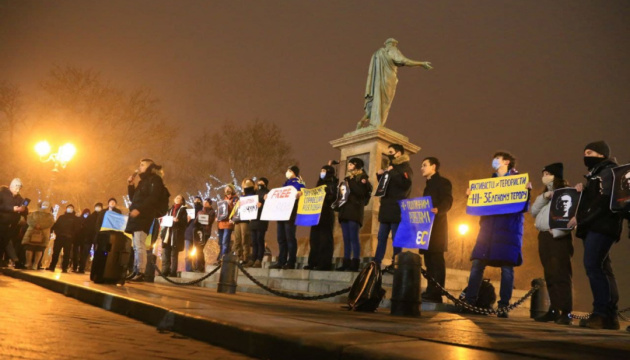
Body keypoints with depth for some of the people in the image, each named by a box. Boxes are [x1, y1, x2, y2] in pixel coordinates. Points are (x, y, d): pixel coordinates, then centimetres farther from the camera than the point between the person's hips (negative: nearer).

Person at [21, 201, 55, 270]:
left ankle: (35, 264, -2)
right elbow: (29, 219, 0)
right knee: (29, 248, -6)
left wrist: (40, 226, -21)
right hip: (32, 233, 1)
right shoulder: (34, 213, 18)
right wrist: (35, 225, -20)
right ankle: (28, 263, 2)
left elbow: (50, 223, -5)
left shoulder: (50, 216, 14)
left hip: (43, 235, -1)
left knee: (39, 250, -6)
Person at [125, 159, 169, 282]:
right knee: (135, 246, 7)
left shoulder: (154, 180, -3)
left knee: (139, 245, -15)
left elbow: (153, 199, -17)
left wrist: (139, 209, -23)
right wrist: (130, 185, 15)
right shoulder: (143, 181, 24)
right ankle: (135, 272, 8)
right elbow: (133, 198, 25)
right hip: (137, 217, 9)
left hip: (144, 217, -9)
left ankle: (141, 273, -16)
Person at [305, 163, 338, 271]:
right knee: (314, 238, 4)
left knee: (325, 239, -8)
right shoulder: (320, 183, 23)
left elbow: (332, 196, -13)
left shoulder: (332, 183, 1)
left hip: (326, 213, -7)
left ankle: (324, 263, -8)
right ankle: (314, 262, 8)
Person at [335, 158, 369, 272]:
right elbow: (341, 191, 24)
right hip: (345, 210, 7)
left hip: (354, 211, -7)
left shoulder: (362, 177, 2)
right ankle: (346, 263, 5)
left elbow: (361, 192, -14)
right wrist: (341, 189, 3)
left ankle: (355, 263, -12)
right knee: (346, 239, 4)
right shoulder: (347, 178, 24)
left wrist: (350, 181, -11)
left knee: (353, 238, -11)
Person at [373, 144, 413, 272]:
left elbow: (406, 184, -18)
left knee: (396, 238, -7)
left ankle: (395, 264, -5)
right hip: (387, 207, 8)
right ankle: (376, 263, 7)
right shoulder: (391, 167, 22)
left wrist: (392, 172, -15)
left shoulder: (405, 167, -1)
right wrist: (380, 176, 9)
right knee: (381, 237, 5)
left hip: (397, 208, -8)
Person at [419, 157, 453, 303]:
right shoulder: (429, 186, 26)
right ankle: (430, 292, 10)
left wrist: (437, 210, -34)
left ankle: (436, 294, -13)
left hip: (437, 226, -9)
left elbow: (447, 201, -16)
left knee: (436, 259, -11)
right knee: (429, 260, 7)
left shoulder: (443, 182, -1)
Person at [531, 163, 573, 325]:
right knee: (549, 276, 7)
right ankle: (553, 310, 11)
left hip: (559, 237, -8)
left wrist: (557, 232, -18)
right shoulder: (544, 194, 24)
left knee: (561, 274, -12)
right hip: (544, 236, 8)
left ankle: (566, 313, -12)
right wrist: (543, 197, 0)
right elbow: (534, 211, 12)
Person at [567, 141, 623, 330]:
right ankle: (609, 315, 5)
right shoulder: (594, 174, 25)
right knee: (601, 268, 5)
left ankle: (602, 313, -17)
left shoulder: (609, 171, -3)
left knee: (592, 265, -18)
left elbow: (604, 201, -16)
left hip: (602, 226, -9)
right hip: (593, 227, 9)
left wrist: (580, 218, -17)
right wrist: (581, 190, 6)